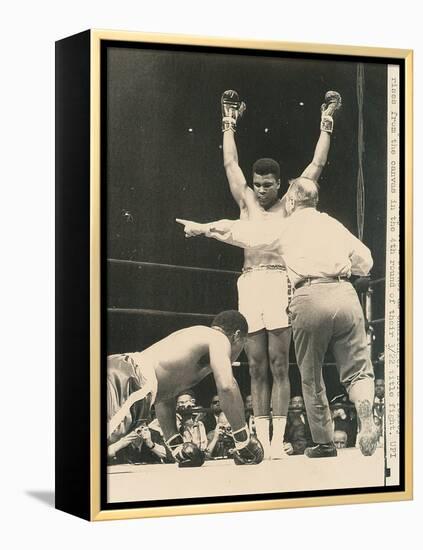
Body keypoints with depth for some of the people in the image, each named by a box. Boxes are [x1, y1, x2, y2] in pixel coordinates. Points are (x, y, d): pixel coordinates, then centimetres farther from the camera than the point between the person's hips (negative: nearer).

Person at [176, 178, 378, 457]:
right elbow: (365, 261, 20)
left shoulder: (285, 227, 14)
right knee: (357, 371, 5)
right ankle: (366, 415, -23)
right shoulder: (334, 224, 21)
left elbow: (239, 231, 20)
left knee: (312, 378, 10)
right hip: (344, 294, 2)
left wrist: (202, 228, 31)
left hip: (310, 298, -2)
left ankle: (324, 444, 12)